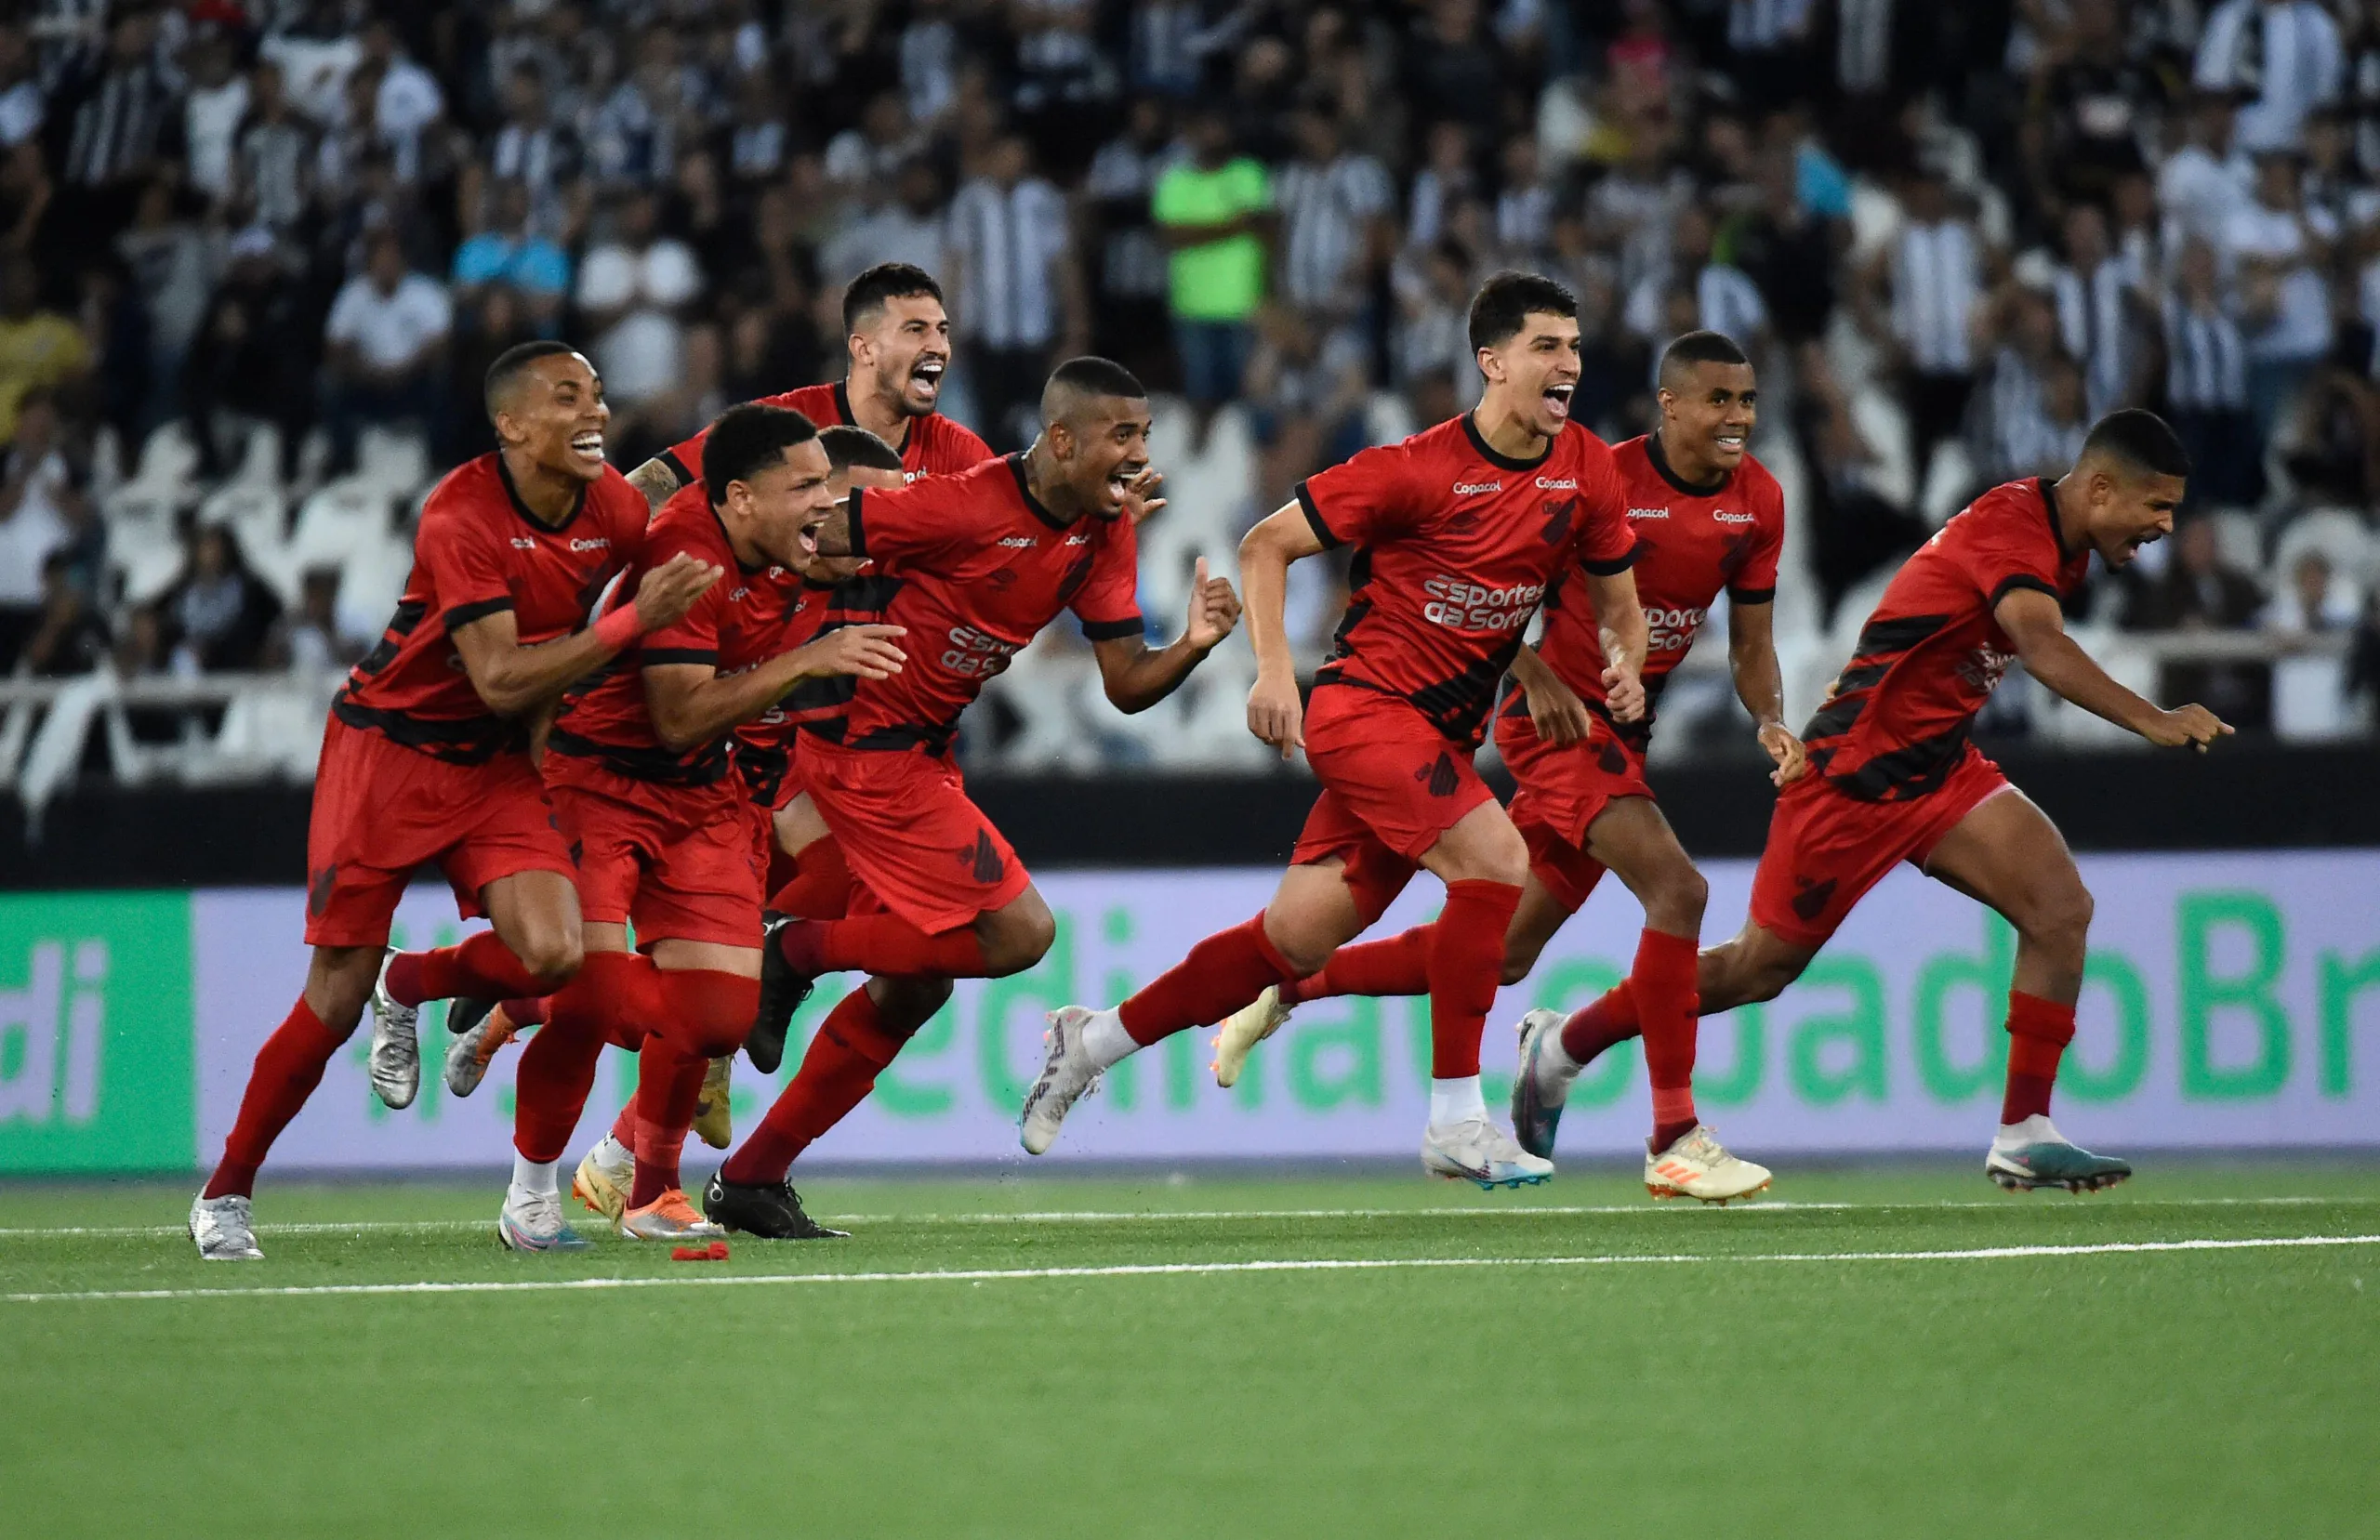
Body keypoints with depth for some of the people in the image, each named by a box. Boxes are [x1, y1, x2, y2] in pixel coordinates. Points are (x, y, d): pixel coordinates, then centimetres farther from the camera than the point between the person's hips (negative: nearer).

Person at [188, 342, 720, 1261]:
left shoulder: (617, 510, -6)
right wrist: (636, 620, -32)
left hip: (497, 764, 5)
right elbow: (501, 679, -28)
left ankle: (408, 987, 14)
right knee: (336, 996, -5)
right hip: (388, 746, -5)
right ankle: (224, 1194, 14)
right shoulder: (460, 518, -24)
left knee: (551, 954, -19)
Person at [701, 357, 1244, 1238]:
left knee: (914, 985, 13)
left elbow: (1126, 684, 2)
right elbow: (808, 535, -18)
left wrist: (1193, 645, -17)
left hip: (923, 753, 9)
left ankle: (749, 1180, 22)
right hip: (863, 744, -9)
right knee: (1018, 931, -15)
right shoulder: (966, 507, -23)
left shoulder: (1102, 533, 2)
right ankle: (798, 952, 1)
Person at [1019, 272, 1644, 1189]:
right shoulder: (1418, 469, -15)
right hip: (1363, 708, -7)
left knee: (1294, 942, 7)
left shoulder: (1585, 472, 2)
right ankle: (1455, 1124, -20)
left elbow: (1617, 596, 17)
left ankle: (1090, 1043, 23)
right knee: (1495, 858, -25)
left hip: (1443, 737, 7)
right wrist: (1274, 669, -17)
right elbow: (1265, 545, -6)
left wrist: (1625, 664, -5)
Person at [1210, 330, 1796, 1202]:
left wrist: (1770, 721, -10)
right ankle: (1674, 1143, -21)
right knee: (1676, 889, -24)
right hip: (1561, 716, -7)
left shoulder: (1758, 501, 1)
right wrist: (1538, 678, -21)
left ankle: (1285, 986, 26)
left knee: (1501, 952, 10)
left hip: (1625, 732, 7)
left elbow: (1751, 644, 9)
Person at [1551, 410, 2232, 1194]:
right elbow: (2041, 646, -43)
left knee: (2059, 908, -12)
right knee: (1760, 966, 5)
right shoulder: (2012, 525, -25)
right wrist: (2151, 721, -53)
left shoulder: (2061, 542, 5)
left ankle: (2022, 1136, -9)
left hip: (1939, 768, 8)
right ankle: (1566, 1046, 25)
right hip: (1857, 773, -8)